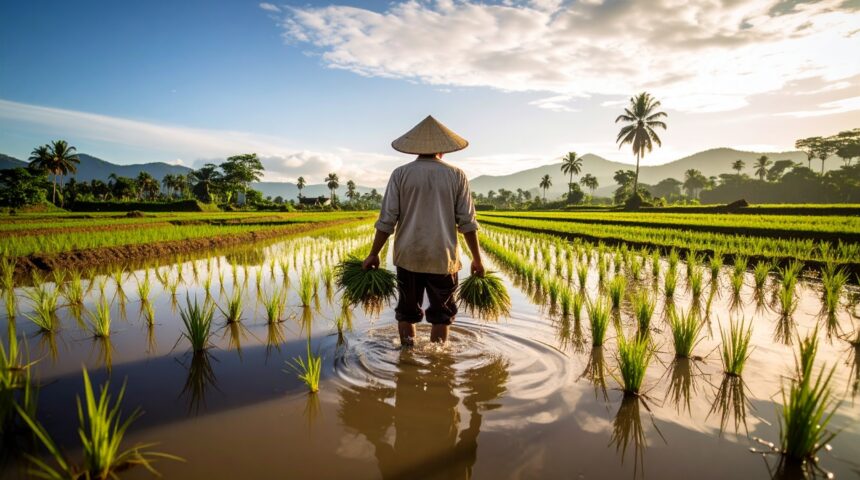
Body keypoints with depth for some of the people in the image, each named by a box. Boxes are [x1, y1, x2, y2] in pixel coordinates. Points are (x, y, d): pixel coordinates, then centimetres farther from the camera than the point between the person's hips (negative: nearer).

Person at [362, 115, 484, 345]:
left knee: (407, 312, 15)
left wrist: (374, 254, 6)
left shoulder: (401, 174, 0)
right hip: (443, 257, 0)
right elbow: (467, 222, 0)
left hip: (408, 256, 1)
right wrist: (477, 258, 8)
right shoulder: (456, 175, 1)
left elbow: (387, 219, -3)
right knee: (441, 315, 12)